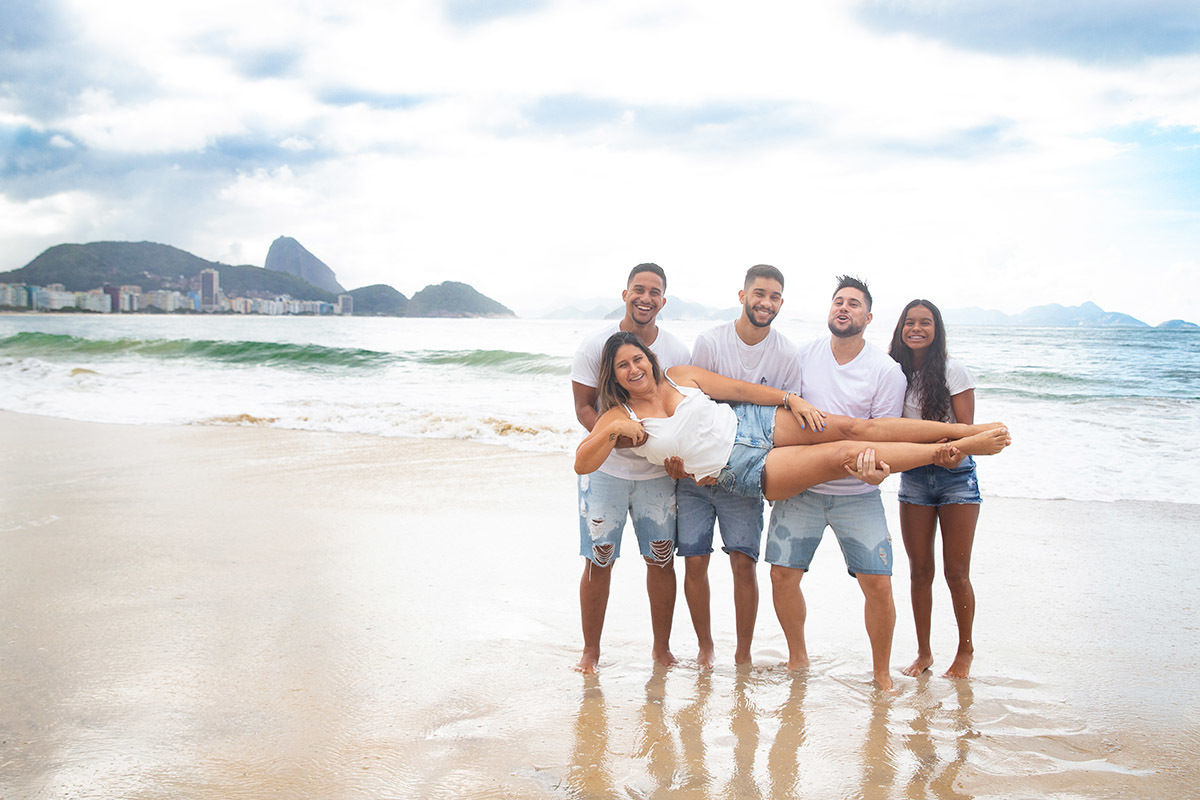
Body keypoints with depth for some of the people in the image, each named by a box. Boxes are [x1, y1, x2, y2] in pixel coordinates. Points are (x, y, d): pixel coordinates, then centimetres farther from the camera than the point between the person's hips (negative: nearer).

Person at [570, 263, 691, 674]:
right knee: (598, 561, 0)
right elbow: (583, 406, -4)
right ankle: (590, 650, 15)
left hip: (658, 471, 2)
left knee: (661, 560, 5)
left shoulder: (678, 351, -1)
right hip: (605, 468, -2)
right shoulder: (595, 345, -6)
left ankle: (662, 648, 21)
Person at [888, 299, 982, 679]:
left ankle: (965, 651, 18)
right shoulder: (898, 373, 3)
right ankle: (923, 652, 20)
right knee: (919, 570, 7)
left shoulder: (952, 370, -9)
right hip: (914, 476, 4)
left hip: (955, 475, -3)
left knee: (956, 572, 1)